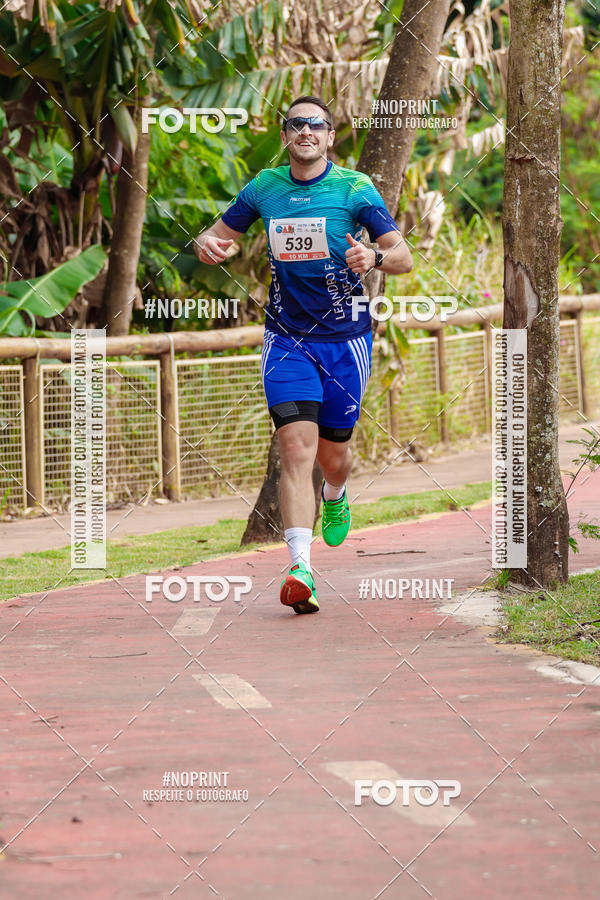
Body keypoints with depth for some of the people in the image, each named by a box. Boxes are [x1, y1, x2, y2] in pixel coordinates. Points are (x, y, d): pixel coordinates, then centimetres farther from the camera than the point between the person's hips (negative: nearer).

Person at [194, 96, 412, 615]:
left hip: (345, 338, -1)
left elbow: (403, 257, -10)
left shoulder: (355, 188, -6)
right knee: (296, 446, -15)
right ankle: (301, 570, -23)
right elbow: (218, 235, 13)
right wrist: (207, 245, -12)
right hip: (286, 336, 1)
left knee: (332, 454, 10)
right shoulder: (265, 187, 2)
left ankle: (335, 497, 49)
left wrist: (375, 257, -33)